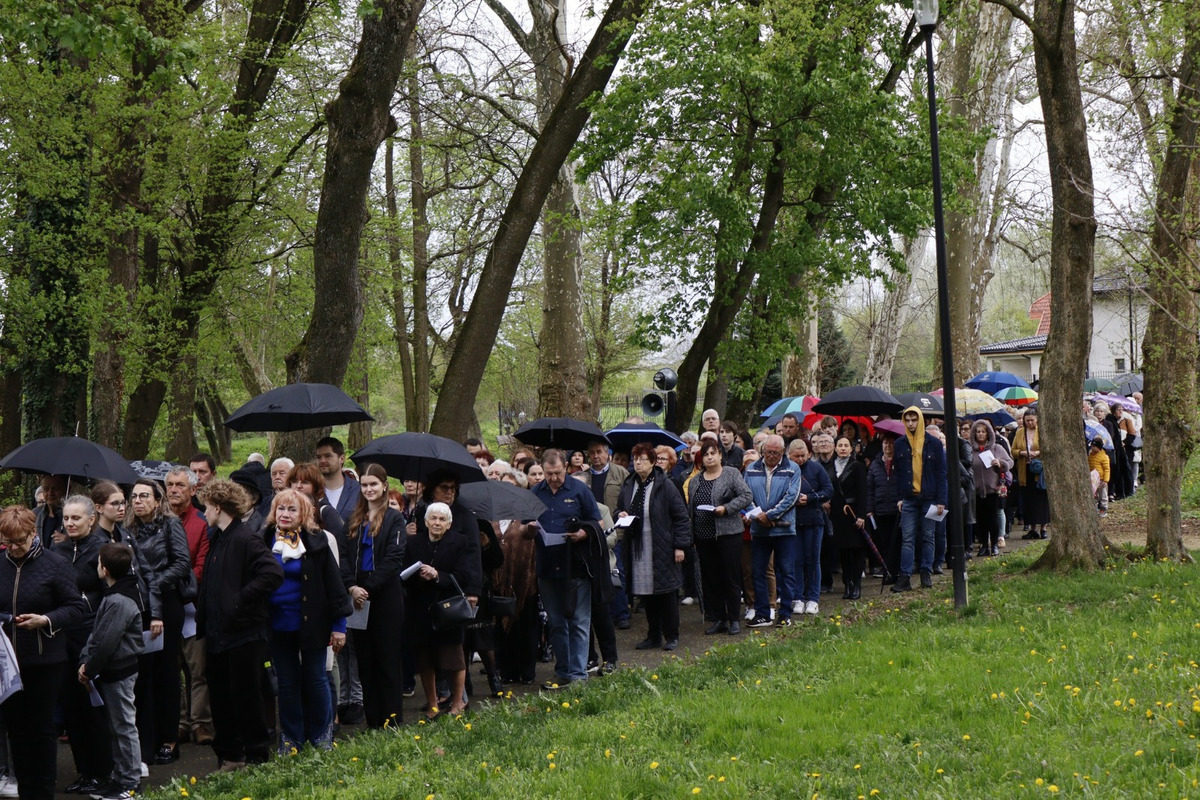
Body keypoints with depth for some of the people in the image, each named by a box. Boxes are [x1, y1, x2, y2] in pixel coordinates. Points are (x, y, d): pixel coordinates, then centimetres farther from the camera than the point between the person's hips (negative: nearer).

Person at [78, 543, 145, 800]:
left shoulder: (119, 602, -22)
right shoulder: (114, 595, 10)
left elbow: (106, 642, -24)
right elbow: (96, 633, 12)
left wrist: (89, 668, -13)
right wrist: (85, 661, 2)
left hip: (118, 672, -10)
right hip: (110, 672, 10)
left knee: (123, 726, -3)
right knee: (113, 725, 17)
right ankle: (119, 775, 27)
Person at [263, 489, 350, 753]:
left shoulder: (316, 541, -4)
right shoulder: (265, 542, 2)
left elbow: (333, 583, -3)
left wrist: (339, 624, -6)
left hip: (311, 623, -2)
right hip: (278, 625, 2)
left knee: (315, 679, 6)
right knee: (286, 682, 9)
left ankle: (322, 736, 20)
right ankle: (290, 739, 18)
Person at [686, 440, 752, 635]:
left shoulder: (732, 474, 0)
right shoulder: (696, 480, 14)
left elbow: (746, 496, -8)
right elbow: (690, 508, 16)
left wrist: (726, 508, -18)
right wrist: (689, 534, 10)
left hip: (727, 533, -5)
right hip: (703, 536, 5)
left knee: (731, 577, -1)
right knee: (710, 580, 8)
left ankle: (734, 620, 6)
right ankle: (718, 619, 16)